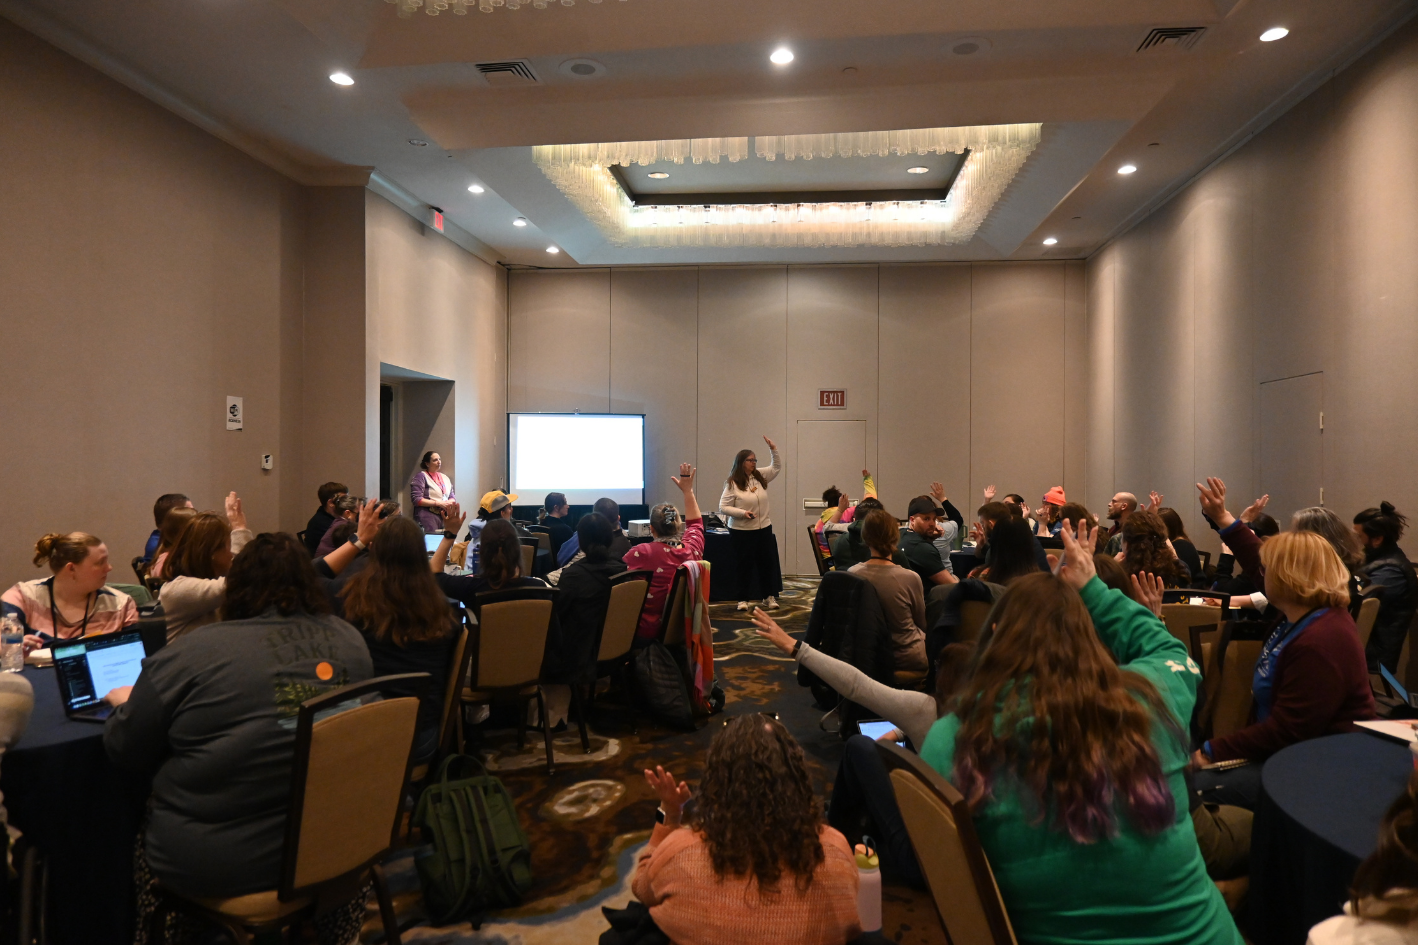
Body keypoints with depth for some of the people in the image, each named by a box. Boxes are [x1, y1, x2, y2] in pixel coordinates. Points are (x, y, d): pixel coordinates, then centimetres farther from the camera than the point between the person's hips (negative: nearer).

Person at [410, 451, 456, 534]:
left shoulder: (445, 478, 18)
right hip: (428, 516, -6)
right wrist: (438, 503, -13)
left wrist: (449, 502, -5)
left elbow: (453, 497, 19)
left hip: (444, 516, 6)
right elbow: (416, 499, -9)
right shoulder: (421, 476, -1)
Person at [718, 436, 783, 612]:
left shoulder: (760, 476, 4)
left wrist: (773, 450, 1)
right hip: (741, 531, -5)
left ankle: (769, 597, 21)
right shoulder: (732, 483, -11)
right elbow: (723, 507, -11)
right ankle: (743, 599, 12)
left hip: (764, 529, 5)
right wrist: (743, 513, -23)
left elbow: (777, 467, 16)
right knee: (744, 565, 2)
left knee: (768, 562, 9)